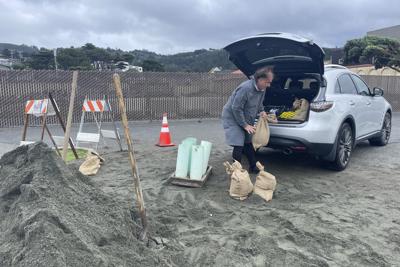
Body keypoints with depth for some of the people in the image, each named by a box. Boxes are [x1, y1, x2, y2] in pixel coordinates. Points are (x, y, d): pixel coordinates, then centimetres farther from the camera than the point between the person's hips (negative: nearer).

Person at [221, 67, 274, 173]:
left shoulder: (262, 89, -2)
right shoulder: (245, 88, -29)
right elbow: (236, 108, -26)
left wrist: (261, 111, -5)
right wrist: (245, 125, -21)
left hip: (246, 120, 8)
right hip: (232, 118, -8)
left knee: (249, 143, 12)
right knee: (238, 146, -11)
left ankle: (253, 167, 24)